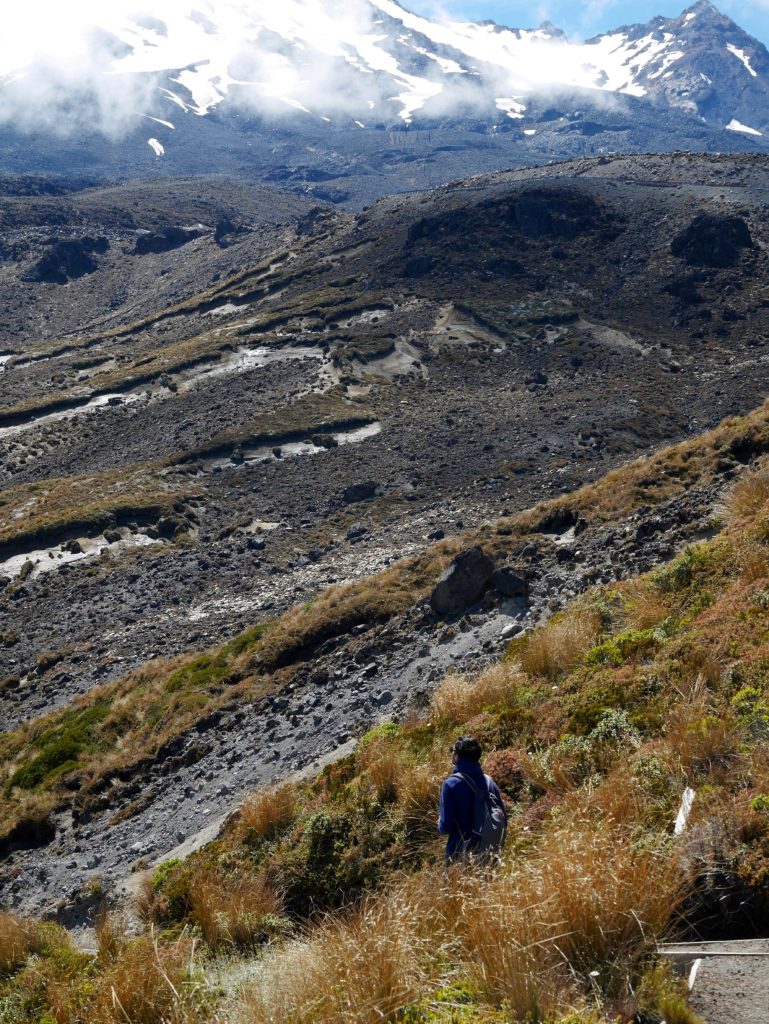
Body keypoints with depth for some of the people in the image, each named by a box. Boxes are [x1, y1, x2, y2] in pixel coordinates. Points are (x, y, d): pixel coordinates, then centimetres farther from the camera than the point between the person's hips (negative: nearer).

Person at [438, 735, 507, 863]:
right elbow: (503, 821, 6)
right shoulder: (490, 782, 2)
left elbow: (445, 827, -17)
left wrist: (440, 824, 5)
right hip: (487, 857, 5)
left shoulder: (451, 784, -15)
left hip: (460, 854, -5)